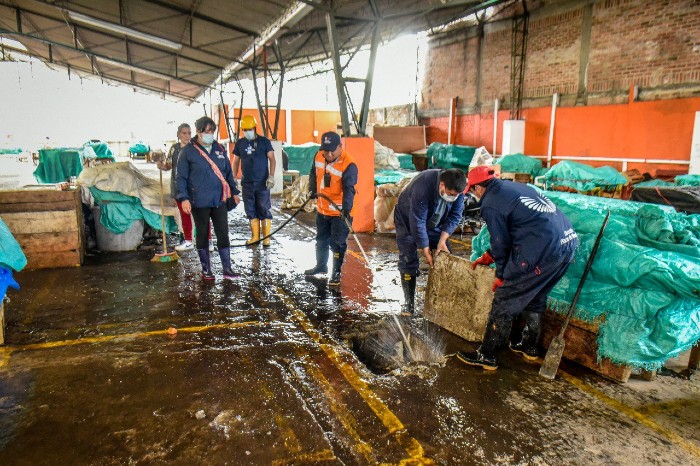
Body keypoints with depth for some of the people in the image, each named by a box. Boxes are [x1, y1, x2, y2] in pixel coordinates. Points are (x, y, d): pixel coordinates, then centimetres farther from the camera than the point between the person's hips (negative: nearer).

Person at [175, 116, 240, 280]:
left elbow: (228, 172, 17)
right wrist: (184, 198, -12)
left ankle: (227, 268, 9)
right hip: (199, 201, -3)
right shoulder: (188, 151, -4)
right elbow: (181, 177, -4)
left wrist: (234, 191, 18)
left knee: (223, 233, 2)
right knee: (202, 234, 9)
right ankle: (206, 269, 21)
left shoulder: (220, 149, 9)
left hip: (219, 199, 3)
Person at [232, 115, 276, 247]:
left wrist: (271, 176, -15)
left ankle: (266, 238, 6)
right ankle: (255, 236, 17)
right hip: (247, 183, 4)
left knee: (264, 210, 0)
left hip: (262, 183, -4)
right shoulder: (240, 143, 9)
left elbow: (272, 159, -4)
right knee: (251, 211, 7)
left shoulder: (264, 141, -2)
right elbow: (236, 162, 15)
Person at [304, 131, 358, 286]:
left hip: (340, 212, -7)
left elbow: (348, 189, -31)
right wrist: (313, 189, 3)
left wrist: (346, 208, -43)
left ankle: (336, 273, 16)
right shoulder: (319, 157, -3)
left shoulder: (348, 165, -23)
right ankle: (321, 266, 43)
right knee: (321, 240, 22)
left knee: (337, 243, -2)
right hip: (322, 210, 7)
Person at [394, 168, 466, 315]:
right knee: (408, 261, -10)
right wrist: (426, 252, -29)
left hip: (434, 224, 5)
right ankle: (408, 302, 2)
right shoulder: (423, 187, -40)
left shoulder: (456, 188, -23)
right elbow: (417, 223, -35)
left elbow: (454, 216, -13)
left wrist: (442, 240, -24)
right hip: (408, 221, -5)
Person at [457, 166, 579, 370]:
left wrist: (501, 275, 13)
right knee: (535, 296, 25)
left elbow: (501, 242, -2)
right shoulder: (513, 186, 20)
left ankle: (486, 356, 13)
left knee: (504, 302, 3)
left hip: (541, 253, -9)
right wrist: (488, 257, 34)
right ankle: (529, 347, 40)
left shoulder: (490, 205, -6)